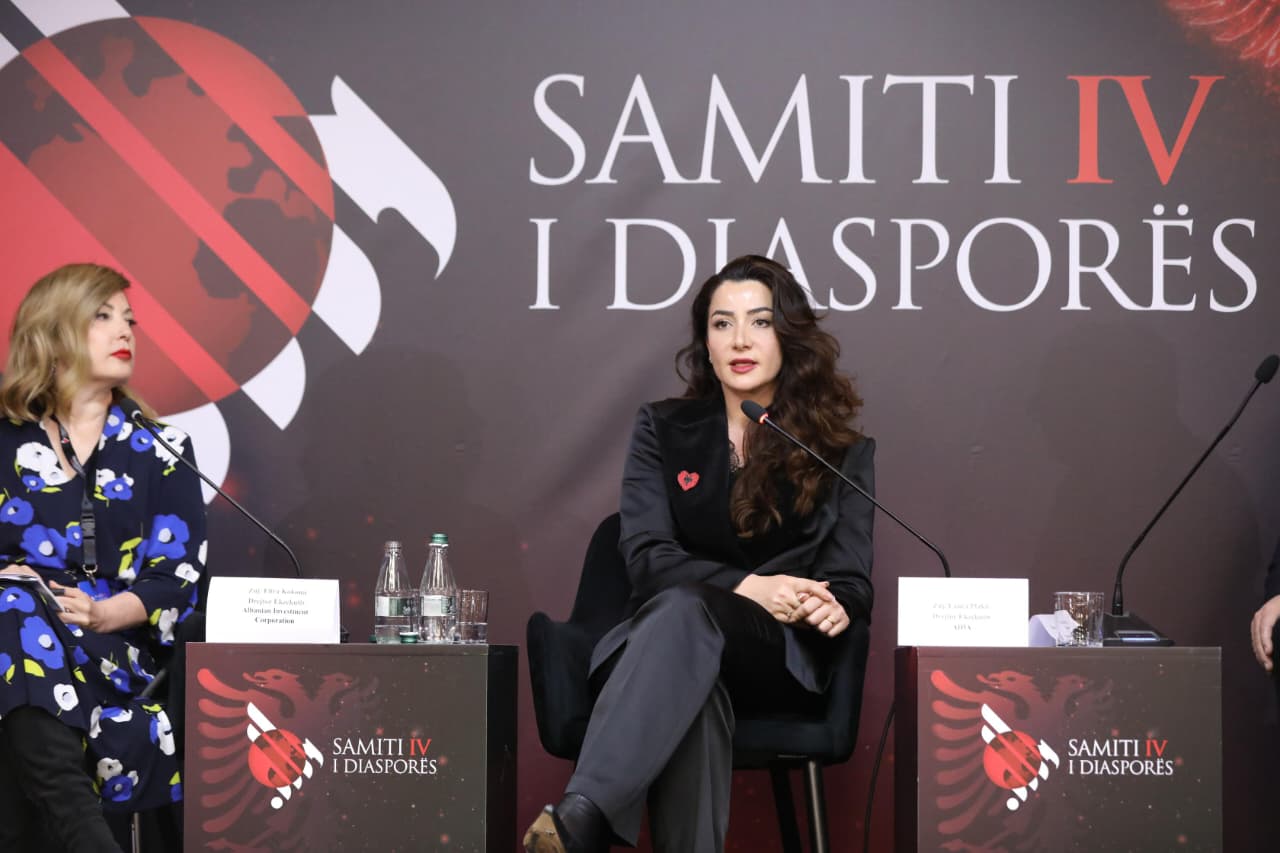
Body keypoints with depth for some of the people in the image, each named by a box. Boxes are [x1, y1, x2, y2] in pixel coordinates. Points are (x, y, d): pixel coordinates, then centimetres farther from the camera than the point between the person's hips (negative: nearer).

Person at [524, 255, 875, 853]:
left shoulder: (842, 449, 14)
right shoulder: (663, 429, 15)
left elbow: (849, 580, 8)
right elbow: (646, 557, 1)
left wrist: (836, 607, -19)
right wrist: (747, 588, -17)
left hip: (784, 656, -1)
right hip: (668, 638, 1)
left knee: (684, 610, -39)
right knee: (696, 692, -40)